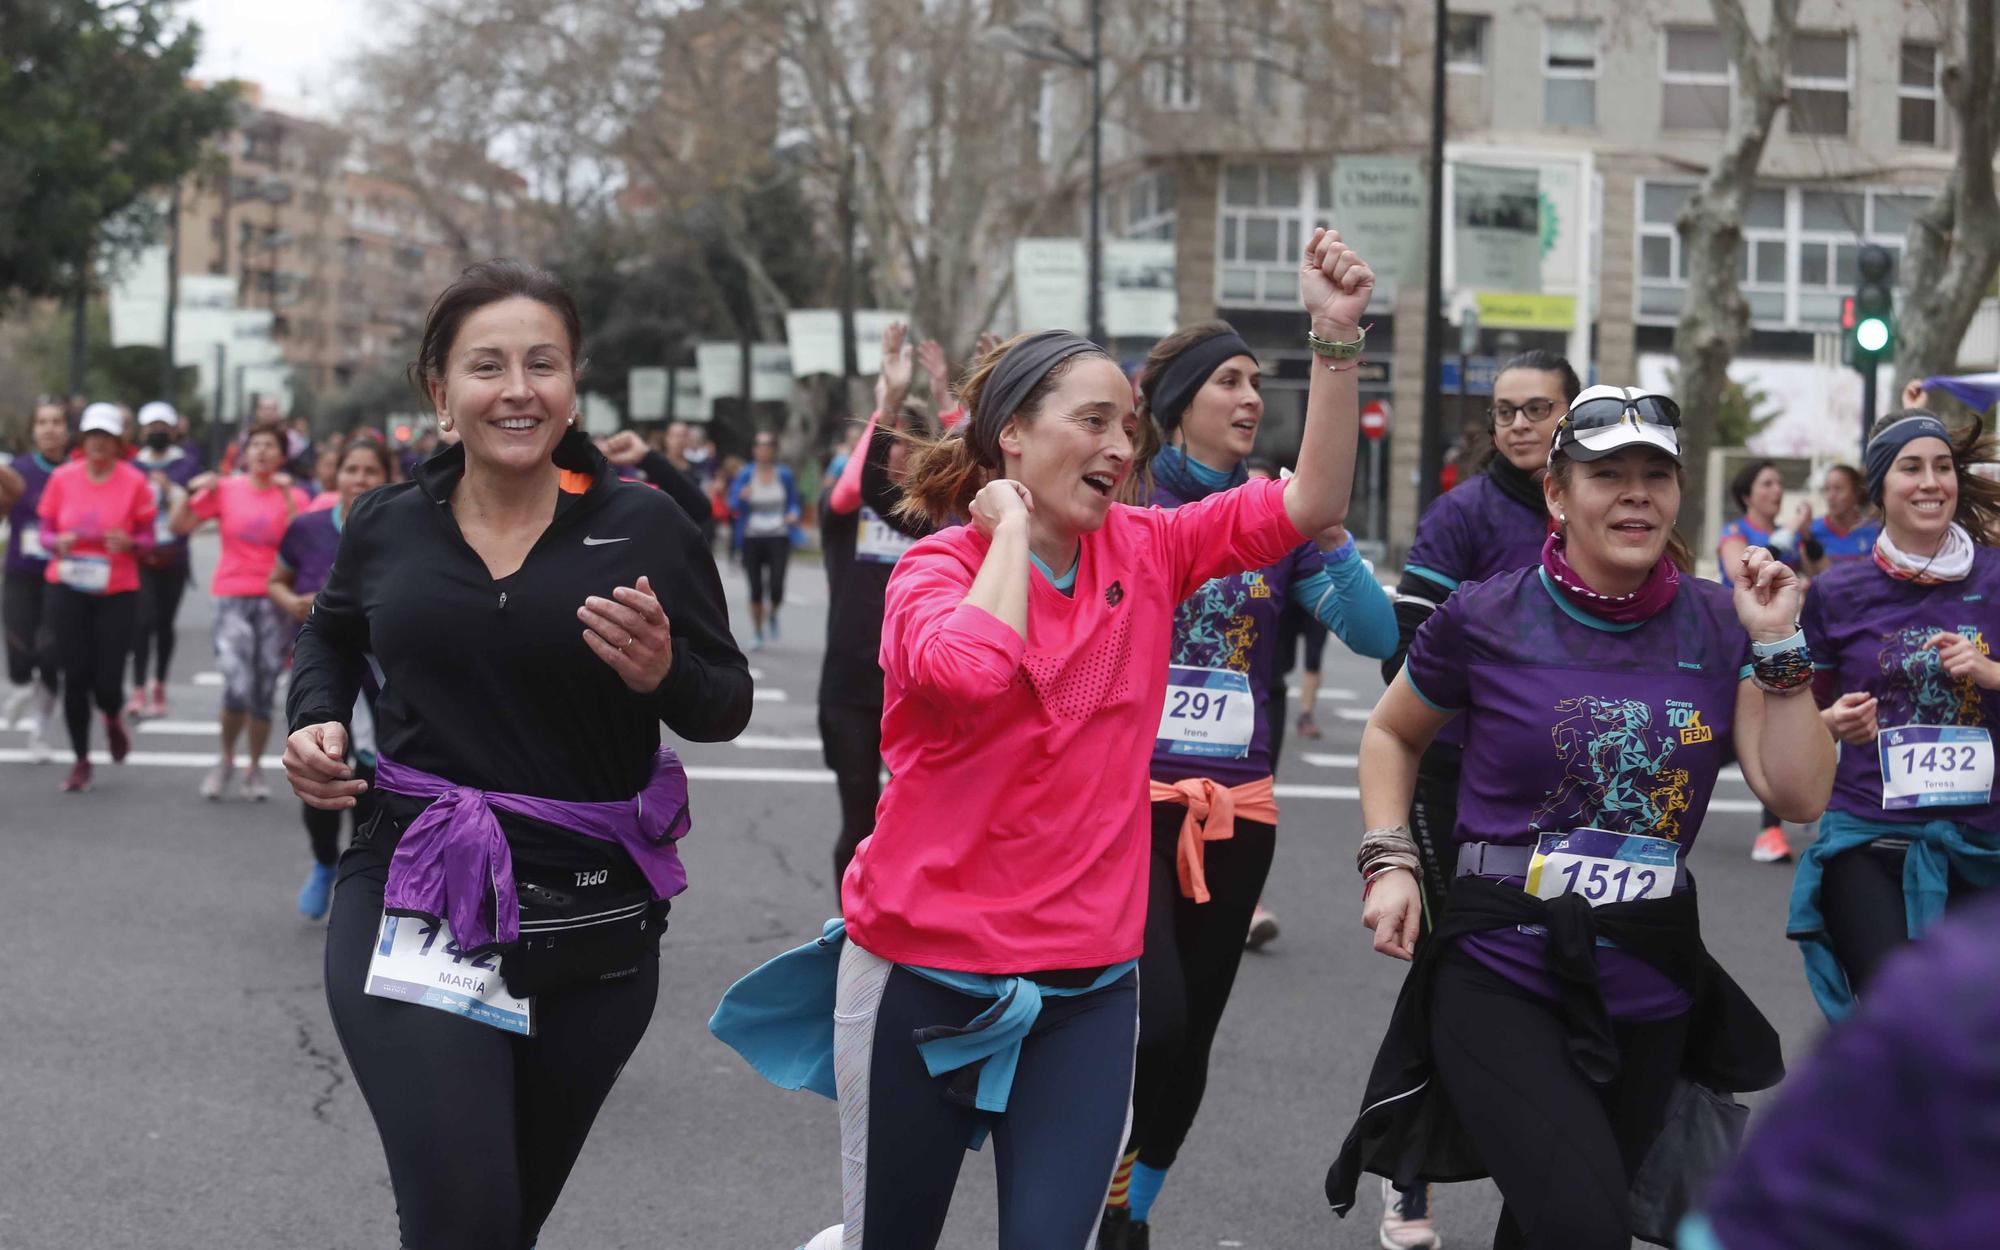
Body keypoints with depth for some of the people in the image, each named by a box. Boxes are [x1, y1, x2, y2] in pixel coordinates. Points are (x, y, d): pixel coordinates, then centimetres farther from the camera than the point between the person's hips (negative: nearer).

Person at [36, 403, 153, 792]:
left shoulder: (134, 482, -2)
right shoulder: (63, 478, 2)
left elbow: (147, 537, 3)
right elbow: (45, 533, 7)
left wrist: (128, 543, -19)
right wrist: (58, 542, -15)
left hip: (117, 591, -1)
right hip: (68, 589, 1)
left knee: (107, 682, -5)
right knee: (75, 676, 0)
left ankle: (112, 719, 33)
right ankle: (81, 761, 15)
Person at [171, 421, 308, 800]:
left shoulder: (293, 496, 4)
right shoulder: (226, 489, 4)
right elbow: (179, 525, 2)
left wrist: (286, 495, -15)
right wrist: (192, 492, -12)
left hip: (274, 599, 1)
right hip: (233, 598, -1)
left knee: (264, 693, 6)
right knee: (237, 687, -17)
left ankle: (254, 770, 21)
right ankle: (226, 759, 7)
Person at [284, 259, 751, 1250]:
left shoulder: (643, 527, -5)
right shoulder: (386, 527, 2)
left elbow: (728, 707, 0)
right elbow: (330, 637, 24)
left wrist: (664, 674, -21)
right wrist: (316, 720, 4)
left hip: (591, 924, 0)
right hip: (412, 907, 0)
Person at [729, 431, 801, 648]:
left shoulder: (785, 474, 4)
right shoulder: (745, 474, 2)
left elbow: (793, 502, 12)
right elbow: (734, 506, -1)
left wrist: (793, 515, -9)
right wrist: (741, 497, -23)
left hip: (778, 538, -1)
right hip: (752, 538, 1)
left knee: (776, 586, -14)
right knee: (756, 589, 2)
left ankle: (772, 614, 20)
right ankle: (757, 632, 20)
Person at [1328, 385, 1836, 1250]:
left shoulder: (1719, 625, 0)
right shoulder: (1484, 620, -7)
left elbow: (1799, 797, -4)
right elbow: (1392, 734, 11)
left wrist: (1777, 645, -11)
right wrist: (1388, 860, -2)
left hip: (1649, 986, 4)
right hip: (1502, 976, -3)